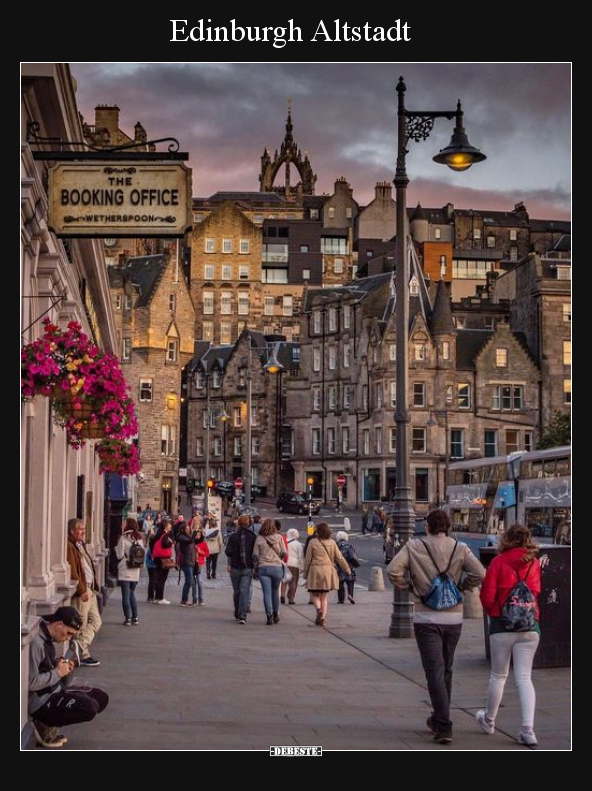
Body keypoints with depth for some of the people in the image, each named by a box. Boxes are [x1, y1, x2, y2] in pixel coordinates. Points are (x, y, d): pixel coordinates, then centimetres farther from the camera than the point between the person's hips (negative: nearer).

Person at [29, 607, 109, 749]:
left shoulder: (47, 638, 7)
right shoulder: (36, 642, -24)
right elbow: (30, 683, -28)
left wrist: (59, 665, 2)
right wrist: (57, 673, -16)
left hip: (54, 690, 10)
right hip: (40, 700, -10)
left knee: (101, 698, 7)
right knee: (90, 708, -23)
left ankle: (48, 723, 6)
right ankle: (43, 726, -4)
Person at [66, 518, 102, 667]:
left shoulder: (80, 545, 18)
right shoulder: (70, 547, -15)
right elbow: (72, 571, -21)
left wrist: (94, 586, 16)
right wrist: (82, 590, -22)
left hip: (90, 589, 10)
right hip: (81, 590, -10)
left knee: (96, 621, 12)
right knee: (82, 625, -2)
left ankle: (81, 649, 16)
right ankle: (83, 655, 6)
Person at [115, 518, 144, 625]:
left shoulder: (124, 538, -12)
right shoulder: (139, 538, 4)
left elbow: (119, 555, -10)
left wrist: (116, 547, 6)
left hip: (125, 570, -5)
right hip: (135, 571, 5)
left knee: (126, 595, 0)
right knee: (132, 593, 17)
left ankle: (128, 618, -1)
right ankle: (135, 618, 14)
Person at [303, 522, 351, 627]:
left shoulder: (313, 542, -6)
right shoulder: (332, 542, 3)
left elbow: (308, 559, -3)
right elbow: (339, 557, 7)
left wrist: (305, 573, 6)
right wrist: (347, 569, 18)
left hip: (315, 571, -3)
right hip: (328, 570, 3)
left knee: (315, 594, 9)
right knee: (324, 596, 11)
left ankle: (319, 609, -18)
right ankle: (322, 618, 7)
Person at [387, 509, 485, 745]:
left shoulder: (413, 547, -5)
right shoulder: (460, 548, -1)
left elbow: (393, 570, -13)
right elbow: (480, 574, -10)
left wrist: (411, 587, 1)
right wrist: (460, 587, 5)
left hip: (426, 618, -2)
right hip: (453, 617, 2)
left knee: (435, 672, -2)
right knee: (446, 670, 18)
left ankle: (444, 726, -11)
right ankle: (439, 719, 30)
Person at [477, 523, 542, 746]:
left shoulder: (499, 561, -7)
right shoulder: (534, 563, 3)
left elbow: (487, 596, -7)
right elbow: (535, 592, 12)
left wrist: (492, 612, 11)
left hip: (502, 625, -2)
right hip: (530, 627, 2)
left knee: (498, 675, 13)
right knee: (524, 677, 4)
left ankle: (489, 720, 31)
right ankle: (528, 729, -7)